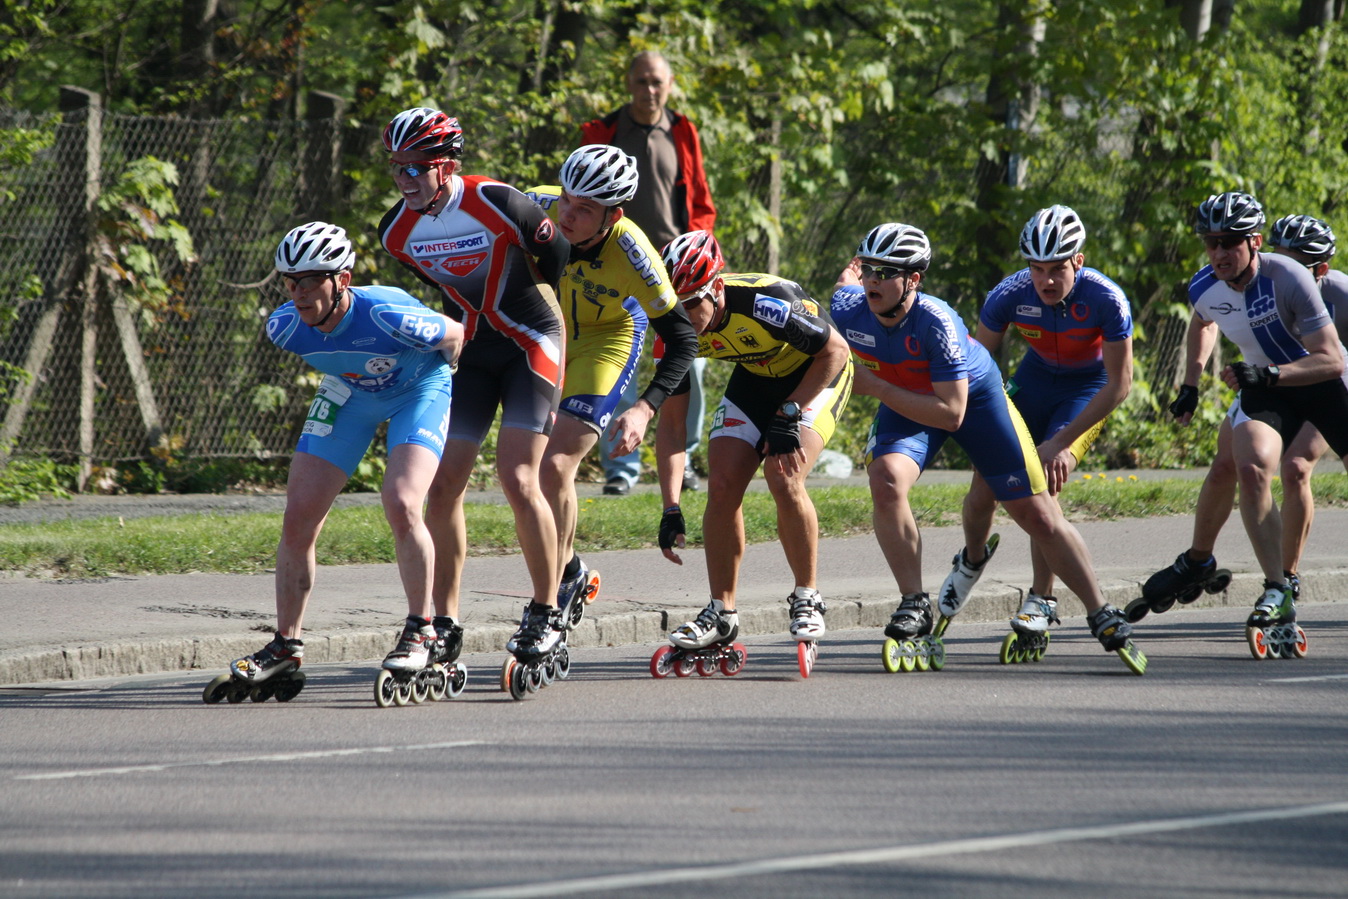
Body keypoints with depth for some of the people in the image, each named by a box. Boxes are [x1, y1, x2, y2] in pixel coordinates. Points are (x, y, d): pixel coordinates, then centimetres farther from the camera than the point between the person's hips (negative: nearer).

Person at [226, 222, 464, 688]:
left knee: (401, 504, -26)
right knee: (298, 518, -4)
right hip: (350, 394, 5)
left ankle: (421, 632, -10)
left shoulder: (387, 316, -38)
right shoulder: (284, 327, -24)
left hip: (417, 391, -5)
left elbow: (456, 336, -19)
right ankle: (287, 645, 10)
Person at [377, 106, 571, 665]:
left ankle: (547, 613, -2)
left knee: (518, 480, -17)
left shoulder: (498, 205, -22)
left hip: (530, 343, -5)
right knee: (442, 487, -3)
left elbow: (558, 262, -8)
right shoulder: (397, 232, -7)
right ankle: (445, 624, 6)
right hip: (471, 353, 5)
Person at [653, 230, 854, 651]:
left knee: (783, 477, -25)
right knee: (721, 485, -10)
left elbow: (835, 350, -22)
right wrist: (671, 508, -20)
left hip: (817, 374, -5)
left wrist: (788, 416, -27)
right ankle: (721, 613, 2)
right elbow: (671, 421, -13)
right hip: (755, 377, 5)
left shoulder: (764, 302, -38)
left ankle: (807, 598, -7)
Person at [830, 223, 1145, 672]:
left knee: (1040, 516, -2)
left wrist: (876, 386, -35)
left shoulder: (935, 320, -37)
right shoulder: (848, 310, -24)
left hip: (974, 397, -3)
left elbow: (951, 413, -35)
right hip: (905, 402, 3)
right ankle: (914, 604, -15)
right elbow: (849, 284, 3)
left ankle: (1103, 617, 12)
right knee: (886, 479, -28)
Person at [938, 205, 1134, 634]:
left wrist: (1062, 442, -26)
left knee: (1044, 485, -22)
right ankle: (972, 561, 31)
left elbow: (1119, 384, -24)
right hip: (1035, 378, 3)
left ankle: (1041, 599, -7)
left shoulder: (1106, 300, -32)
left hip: (1088, 388, -3)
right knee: (984, 490, -3)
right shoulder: (1010, 296, -25)